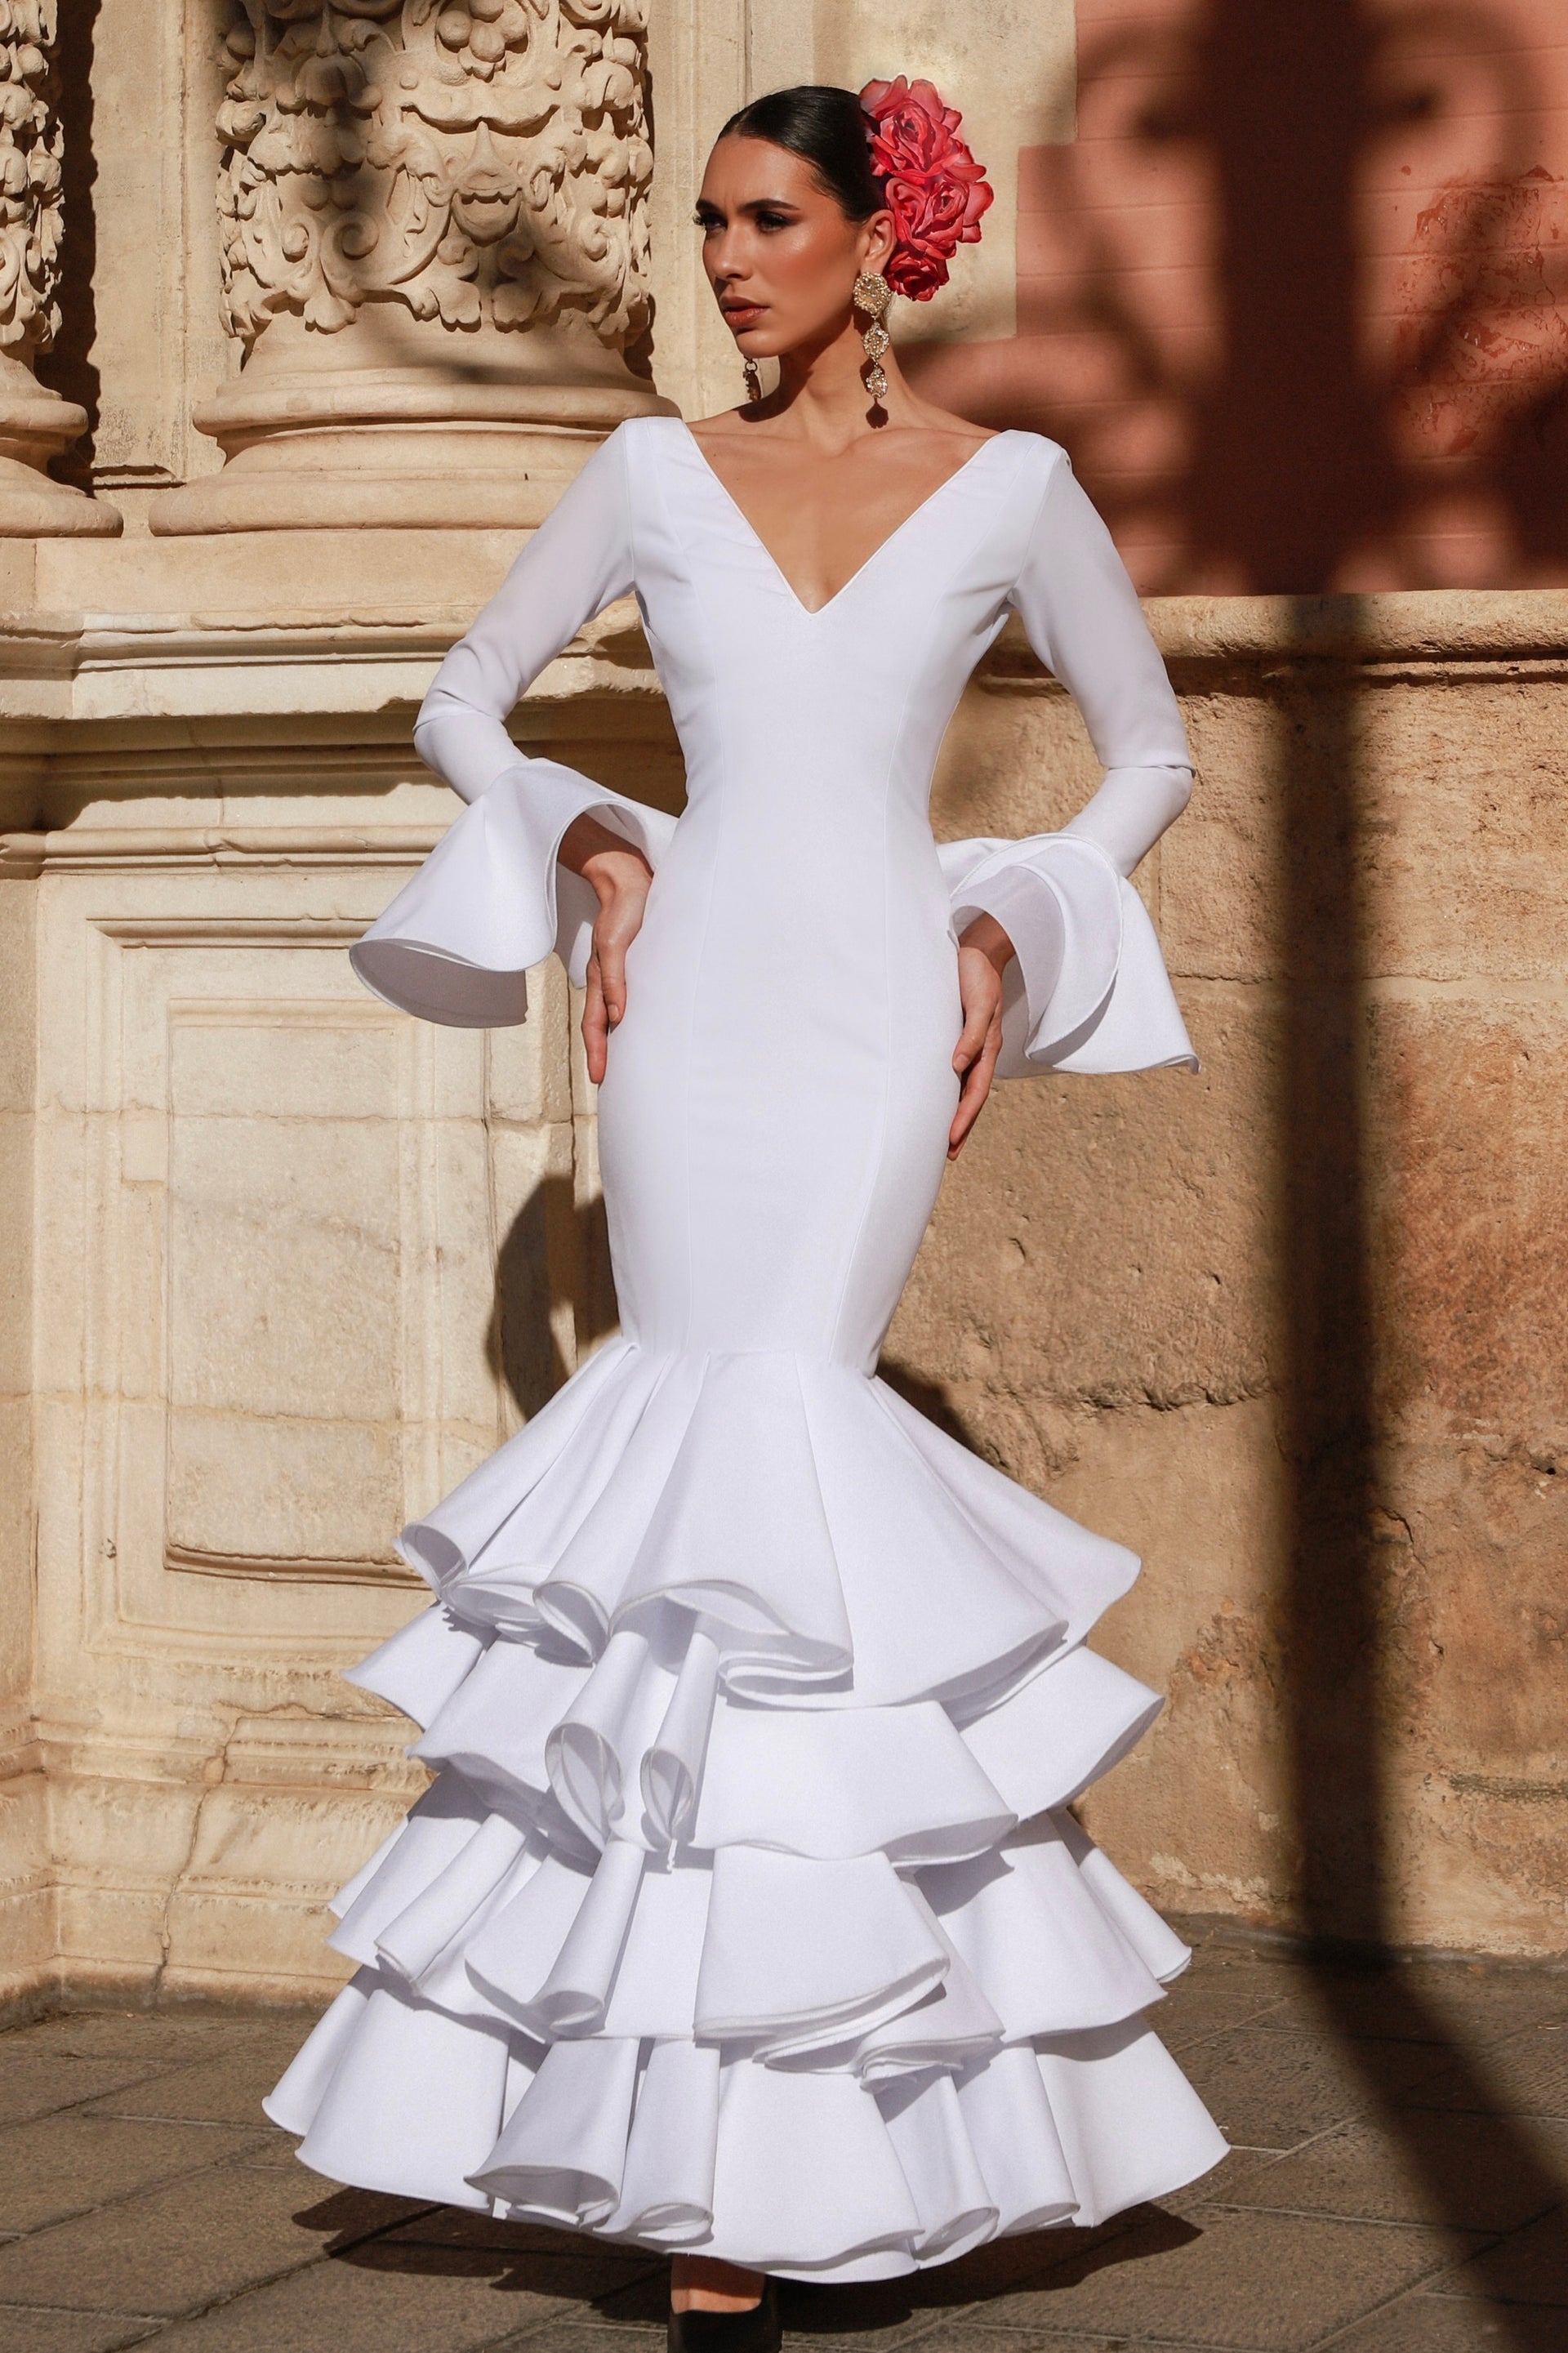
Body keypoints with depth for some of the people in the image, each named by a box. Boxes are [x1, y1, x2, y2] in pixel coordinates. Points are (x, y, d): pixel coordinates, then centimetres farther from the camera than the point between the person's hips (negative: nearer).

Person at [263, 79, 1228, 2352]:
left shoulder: (1010, 490, 4)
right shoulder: (656, 474, 9)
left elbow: (1151, 754, 14)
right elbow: (467, 696, 19)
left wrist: (1006, 933, 1)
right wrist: (592, 855, 3)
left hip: (873, 1020, -2)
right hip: (696, 1009, 2)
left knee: (774, 1433, -14)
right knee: (724, 1453, -6)